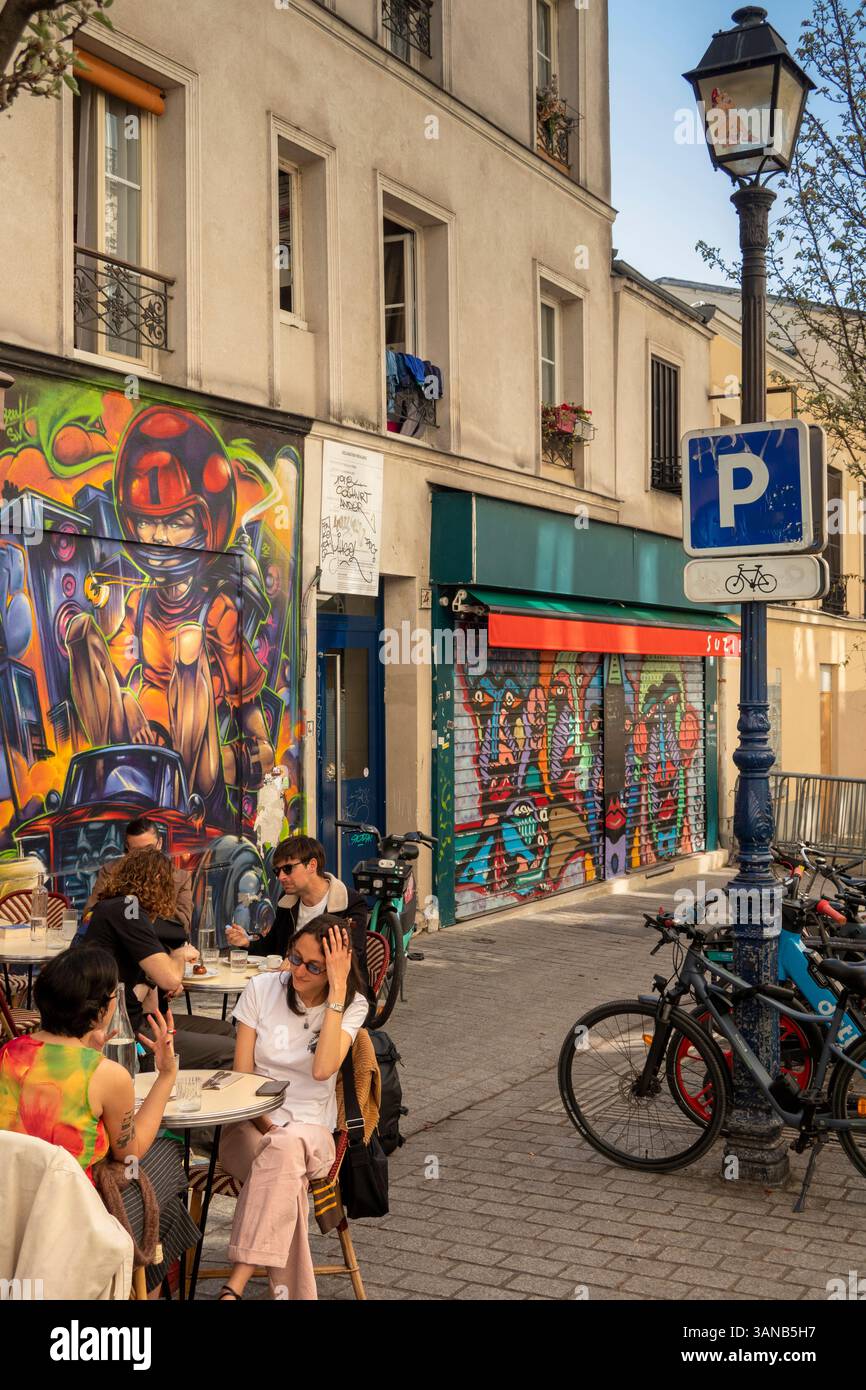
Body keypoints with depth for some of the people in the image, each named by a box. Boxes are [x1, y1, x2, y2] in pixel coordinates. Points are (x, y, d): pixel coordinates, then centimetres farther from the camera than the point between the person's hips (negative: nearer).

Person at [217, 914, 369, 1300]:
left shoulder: (352, 1005, -1)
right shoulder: (262, 989, 1)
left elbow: (323, 1068, -20)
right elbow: (241, 1075, -1)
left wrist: (337, 989, -20)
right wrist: (265, 1125, -17)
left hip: (310, 1129, 0)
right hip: (250, 1125, 1)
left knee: (286, 1149, -38)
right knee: (287, 1179, -36)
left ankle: (234, 1286, -42)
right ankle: (291, 1291, -34)